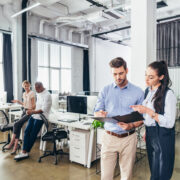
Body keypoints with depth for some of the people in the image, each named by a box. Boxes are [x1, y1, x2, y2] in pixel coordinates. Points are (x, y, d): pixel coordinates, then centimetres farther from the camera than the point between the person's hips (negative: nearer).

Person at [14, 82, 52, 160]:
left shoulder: (47, 95, -16)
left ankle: (26, 152, 12)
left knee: (33, 135, -2)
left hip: (40, 117, -8)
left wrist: (33, 112, -27)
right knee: (27, 131, 0)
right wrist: (32, 110, 10)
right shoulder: (38, 94, 10)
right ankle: (24, 152, 4)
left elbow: (44, 109, -21)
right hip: (34, 115, 8)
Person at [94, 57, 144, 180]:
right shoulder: (106, 90, 3)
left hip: (128, 138, 0)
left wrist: (131, 126, -19)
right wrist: (100, 114, -19)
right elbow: (96, 112, 5)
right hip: (109, 137, 1)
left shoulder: (138, 92, 0)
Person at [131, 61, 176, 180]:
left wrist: (148, 111, -24)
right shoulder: (148, 91, 6)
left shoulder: (168, 94, -17)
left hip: (162, 138, -7)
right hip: (150, 135, 7)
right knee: (153, 169, 20)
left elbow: (169, 123, -20)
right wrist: (147, 131, 16)